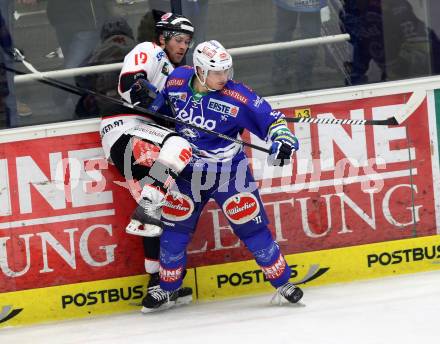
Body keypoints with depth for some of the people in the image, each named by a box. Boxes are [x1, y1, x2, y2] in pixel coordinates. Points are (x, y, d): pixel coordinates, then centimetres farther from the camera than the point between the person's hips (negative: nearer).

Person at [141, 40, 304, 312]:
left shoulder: (237, 96, -19)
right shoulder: (177, 80, -9)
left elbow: (270, 117, -15)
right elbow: (161, 103, 13)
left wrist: (283, 137, -33)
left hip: (228, 171, -3)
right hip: (188, 171, 3)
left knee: (252, 227, -5)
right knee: (174, 229, 5)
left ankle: (282, 282, 9)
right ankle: (168, 289, 25)